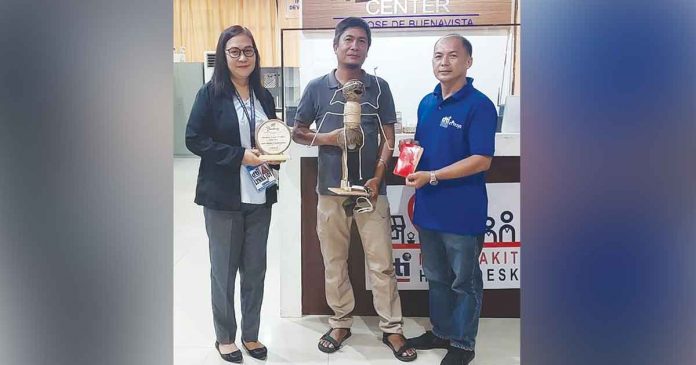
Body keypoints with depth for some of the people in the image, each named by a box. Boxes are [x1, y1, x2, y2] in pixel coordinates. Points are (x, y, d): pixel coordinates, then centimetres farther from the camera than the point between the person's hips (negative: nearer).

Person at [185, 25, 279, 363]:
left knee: (255, 269, 12)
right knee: (224, 269, 9)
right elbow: (194, 139, -10)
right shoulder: (210, 93, -5)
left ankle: (251, 333, 29)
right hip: (223, 197, -4)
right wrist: (239, 155, -18)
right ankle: (225, 336, 28)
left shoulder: (264, 96, 9)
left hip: (259, 197, 4)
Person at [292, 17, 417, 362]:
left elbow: (388, 138, 3)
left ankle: (392, 329, 19)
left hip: (370, 188, -1)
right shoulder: (317, 87, 2)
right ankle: (340, 322, 30)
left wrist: (377, 177, -10)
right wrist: (325, 138, -11)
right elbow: (297, 132, 8)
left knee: (382, 263, 4)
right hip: (330, 189, 1)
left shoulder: (378, 87, 2)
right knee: (334, 261, 12)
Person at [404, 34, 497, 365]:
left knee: (464, 281, 10)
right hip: (428, 208, 7)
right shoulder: (427, 103, 9)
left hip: (462, 211, -7)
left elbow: (482, 160, -20)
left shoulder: (479, 105, -14)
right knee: (436, 277, 20)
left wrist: (431, 177, -22)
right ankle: (441, 331, 39)